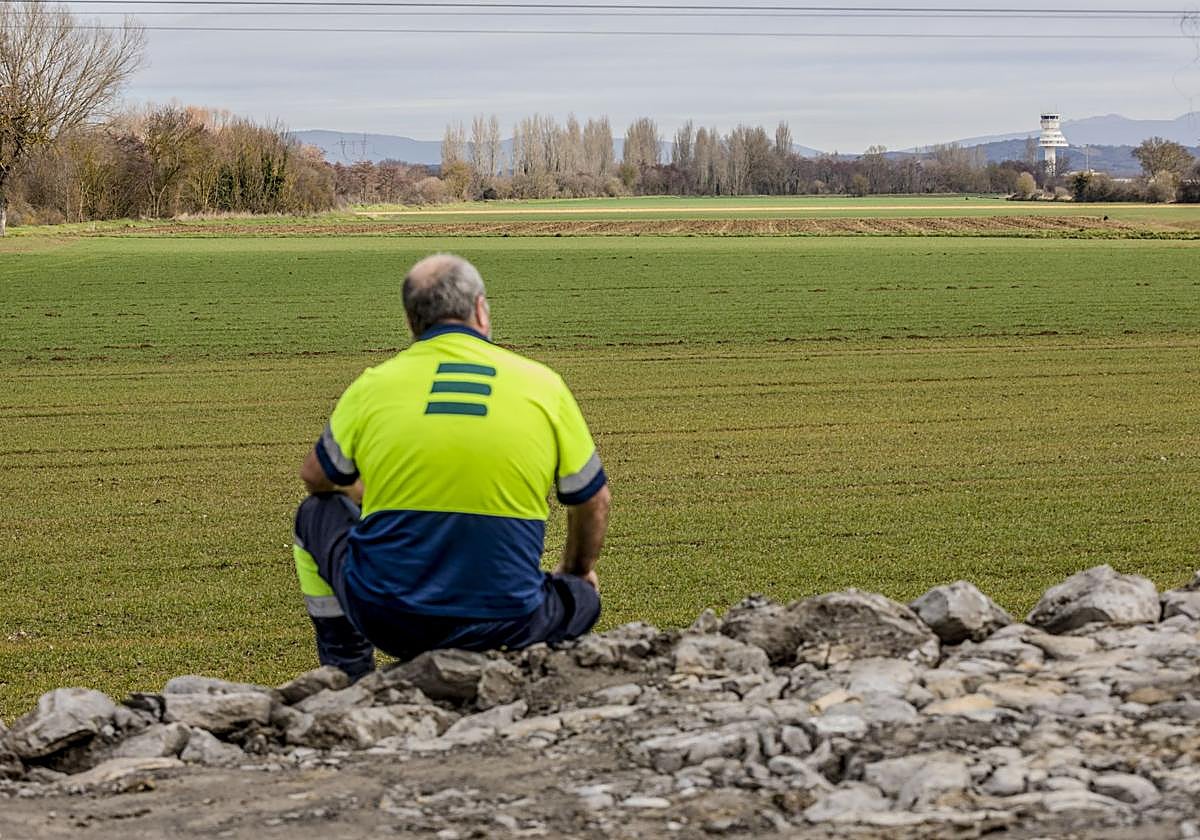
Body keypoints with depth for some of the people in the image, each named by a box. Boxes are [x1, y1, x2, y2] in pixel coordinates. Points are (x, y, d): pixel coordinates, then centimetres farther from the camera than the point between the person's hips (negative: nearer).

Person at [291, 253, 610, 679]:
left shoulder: (371, 387, 0)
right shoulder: (544, 385, 1)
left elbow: (316, 477, 20)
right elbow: (593, 502, 14)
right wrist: (578, 571, 35)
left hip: (386, 620, 0)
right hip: (507, 627, 0)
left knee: (316, 513, 27)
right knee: (582, 596, 31)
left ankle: (350, 680, 25)